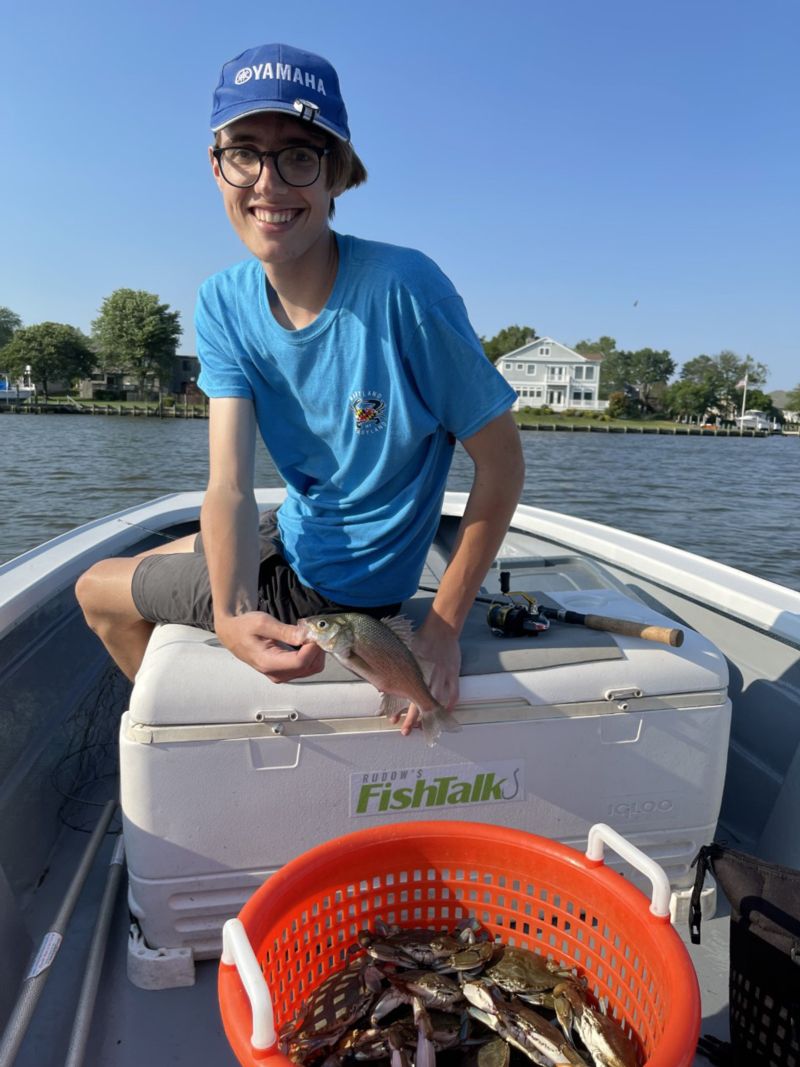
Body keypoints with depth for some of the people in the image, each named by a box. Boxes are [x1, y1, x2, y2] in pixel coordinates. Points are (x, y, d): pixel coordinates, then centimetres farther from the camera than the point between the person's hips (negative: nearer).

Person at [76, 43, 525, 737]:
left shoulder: (403, 289, -27)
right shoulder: (223, 305, -9)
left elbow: (502, 461, -22)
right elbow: (230, 484, -19)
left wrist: (443, 629, -24)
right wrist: (232, 615, -38)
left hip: (342, 582, -6)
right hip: (292, 532, 6)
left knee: (98, 592, 7)